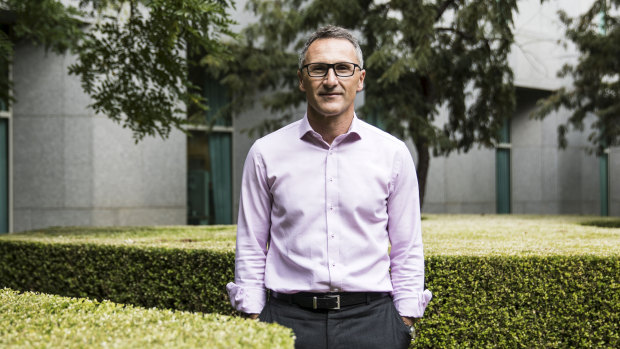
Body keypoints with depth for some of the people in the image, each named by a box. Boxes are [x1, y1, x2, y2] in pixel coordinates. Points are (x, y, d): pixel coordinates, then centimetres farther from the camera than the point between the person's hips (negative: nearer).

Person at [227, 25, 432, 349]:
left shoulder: (393, 153, 5)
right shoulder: (266, 153, 4)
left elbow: (407, 252, 8)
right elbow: (250, 249, 7)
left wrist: (405, 323, 4)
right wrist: (253, 322, 1)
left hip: (370, 321, 0)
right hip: (288, 318, 0)